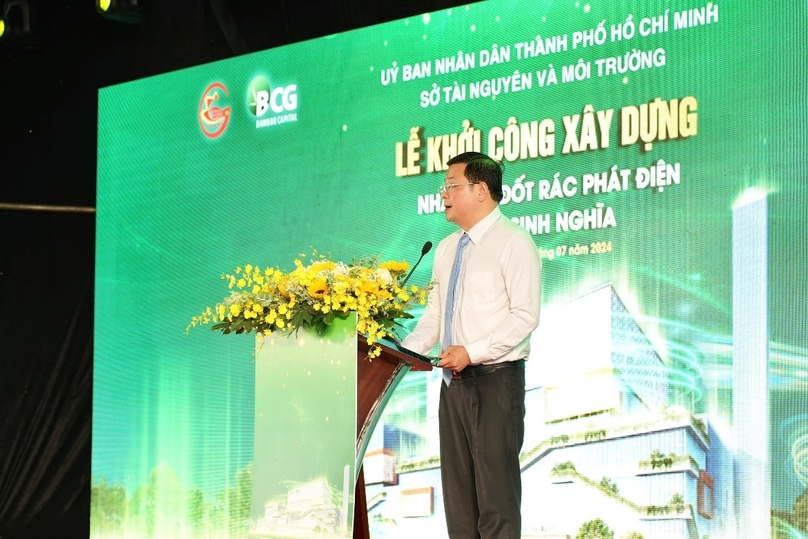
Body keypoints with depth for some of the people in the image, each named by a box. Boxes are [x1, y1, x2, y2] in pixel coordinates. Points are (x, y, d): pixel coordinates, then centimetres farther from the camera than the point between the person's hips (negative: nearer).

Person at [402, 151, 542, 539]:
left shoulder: (512, 242, -8)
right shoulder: (447, 248, 16)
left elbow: (525, 315, -14)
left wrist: (472, 352, -20)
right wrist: (407, 350, 1)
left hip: (495, 379, -8)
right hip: (454, 379, 8)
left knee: (496, 493, -7)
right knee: (457, 491, 9)